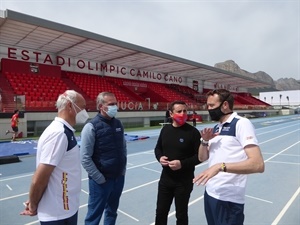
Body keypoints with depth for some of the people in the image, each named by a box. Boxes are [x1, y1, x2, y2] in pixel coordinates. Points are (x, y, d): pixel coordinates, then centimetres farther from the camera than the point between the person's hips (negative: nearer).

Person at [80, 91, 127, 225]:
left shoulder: (118, 124, 3)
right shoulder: (91, 127, -15)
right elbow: (85, 158, -15)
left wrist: (123, 169, 7)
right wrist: (100, 178, -13)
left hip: (119, 178, 5)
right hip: (101, 181, -5)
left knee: (112, 211, 22)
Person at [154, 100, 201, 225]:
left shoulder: (192, 132, -14)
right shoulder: (165, 129, 1)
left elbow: (200, 156, -13)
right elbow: (158, 148, 12)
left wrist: (182, 164, -25)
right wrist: (160, 157, -9)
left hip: (184, 181, -4)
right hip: (165, 178, 4)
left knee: (181, 215, 16)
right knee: (160, 212, 19)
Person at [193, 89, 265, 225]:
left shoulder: (241, 123, -13)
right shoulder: (216, 128, 11)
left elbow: (258, 165, -24)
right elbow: (202, 158, 12)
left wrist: (221, 166, -32)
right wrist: (205, 141, -6)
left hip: (229, 199, -7)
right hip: (210, 193, 8)